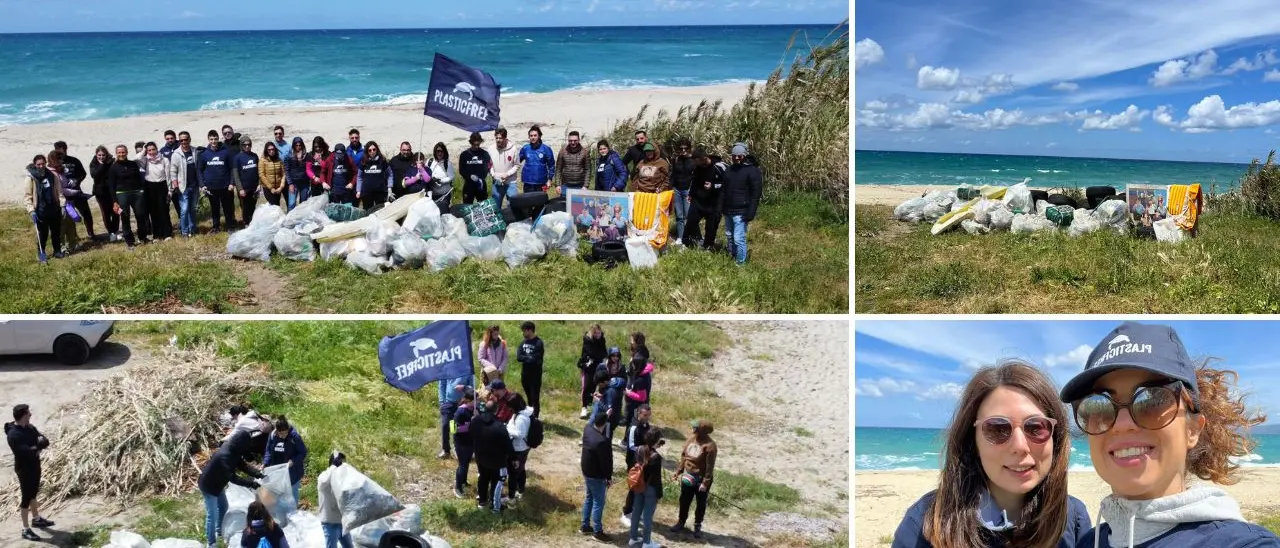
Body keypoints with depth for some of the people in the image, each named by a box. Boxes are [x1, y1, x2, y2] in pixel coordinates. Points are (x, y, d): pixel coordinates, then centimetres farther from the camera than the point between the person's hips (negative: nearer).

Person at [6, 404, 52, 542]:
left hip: (35, 466, 8)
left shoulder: (30, 427, 2)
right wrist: (38, 446, -16)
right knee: (26, 497, 0)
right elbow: (26, 452, -32)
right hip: (24, 469, -8)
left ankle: (36, 519, 42)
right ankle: (26, 530, 8)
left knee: (34, 493, 23)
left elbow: (45, 441, 0)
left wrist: (35, 446, -21)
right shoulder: (13, 435, -25)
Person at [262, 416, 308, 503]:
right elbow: (268, 451, 2)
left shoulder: (295, 436, -20)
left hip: (292, 473, -4)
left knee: (292, 495, 11)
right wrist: (265, 463, -14)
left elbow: (303, 452, -13)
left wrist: (293, 461, -28)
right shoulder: (272, 436, -8)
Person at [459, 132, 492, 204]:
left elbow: (487, 168, -4)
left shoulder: (485, 154, 1)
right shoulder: (464, 155, 2)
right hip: (468, 185, 0)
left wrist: (481, 179, -21)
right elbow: (461, 170, 1)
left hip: (481, 185, 0)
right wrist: (470, 176, -17)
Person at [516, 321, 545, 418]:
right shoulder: (523, 343, 8)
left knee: (535, 398, -3)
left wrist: (524, 358, -8)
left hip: (535, 375, -6)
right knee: (529, 397, 17)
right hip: (525, 374, 6)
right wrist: (529, 358, -15)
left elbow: (535, 359, -21)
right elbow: (518, 357, -3)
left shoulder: (538, 343, -13)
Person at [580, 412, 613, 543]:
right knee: (598, 502, 4)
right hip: (597, 476, -9)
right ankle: (597, 531, 13)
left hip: (587, 472, 9)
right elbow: (606, 462, -24)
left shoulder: (587, 429, -8)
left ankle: (585, 526, 32)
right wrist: (609, 477, -12)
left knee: (589, 498, 22)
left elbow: (592, 421, 18)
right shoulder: (602, 441, -32)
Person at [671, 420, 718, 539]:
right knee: (684, 501, 17)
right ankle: (681, 523, 35)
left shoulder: (709, 445, -25)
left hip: (701, 479, -6)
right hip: (688, 476, 6)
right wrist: (678, 471, 8)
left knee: (701, 504, 11)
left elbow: (710, 466, -22)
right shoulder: (692, 438, -4)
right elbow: (683, 455, 8)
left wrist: (705, 483, -22)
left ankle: (697, 526, 28)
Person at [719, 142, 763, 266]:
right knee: (729, 236, 16)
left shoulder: (753, 171, -11)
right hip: (728, 210, 7)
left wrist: (750, 213, -19)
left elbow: (755, 195, -14)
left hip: (741, 212, -7)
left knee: (739, 239, -9)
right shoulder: (730, 169, 11)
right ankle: (731, 259, 30)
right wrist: (720, 207, 10)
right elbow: (723, 190, 17)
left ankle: (740, 263, 4)